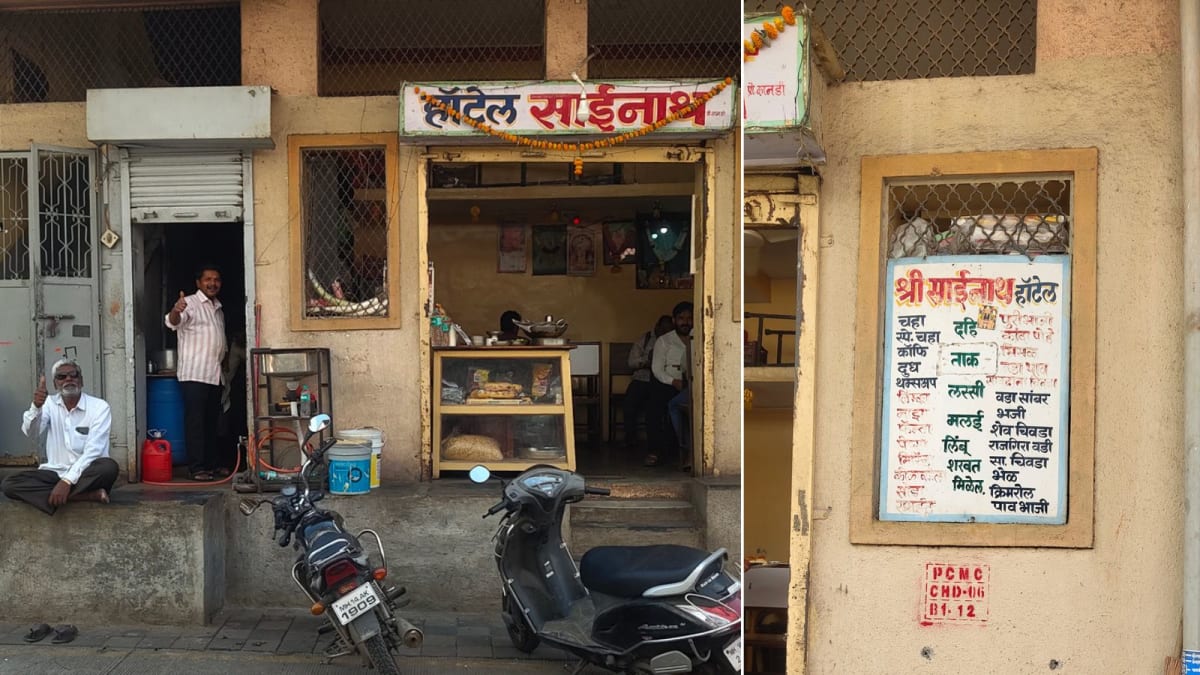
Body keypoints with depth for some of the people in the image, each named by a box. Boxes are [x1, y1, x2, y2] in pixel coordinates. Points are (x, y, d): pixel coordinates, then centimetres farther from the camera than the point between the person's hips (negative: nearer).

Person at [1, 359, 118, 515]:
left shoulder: (99, 407, -5)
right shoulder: (49, 403, 8)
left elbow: (92, 451, -15)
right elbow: (31, 433, -11)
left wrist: (67, 481, -27)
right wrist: (36, 407, -31)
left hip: (86, 473, -5)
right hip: (55, 472, 5)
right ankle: (89, 495, -29)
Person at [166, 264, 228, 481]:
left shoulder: (218, 309, 19)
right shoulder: (190, 303, -5)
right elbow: (173, 322, -26)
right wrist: (176, 311, -48)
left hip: (214, 375, 8)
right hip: (194, 374, -8)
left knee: (212, 422, 13)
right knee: (195, 422, -7)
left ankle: (213, 463, 20)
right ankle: (197, 467, -6)